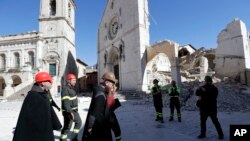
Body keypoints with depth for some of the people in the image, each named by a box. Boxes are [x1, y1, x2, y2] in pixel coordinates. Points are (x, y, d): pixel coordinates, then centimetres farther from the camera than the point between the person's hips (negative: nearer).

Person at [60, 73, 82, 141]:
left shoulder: (72, 88, 11)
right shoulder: (65, 89, -19)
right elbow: (65, 102, -25)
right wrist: (70, 112, -30)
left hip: (74, 110, 10)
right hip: (68, 111, -10)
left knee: (79, 122, 15)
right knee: (67, 126, 0)